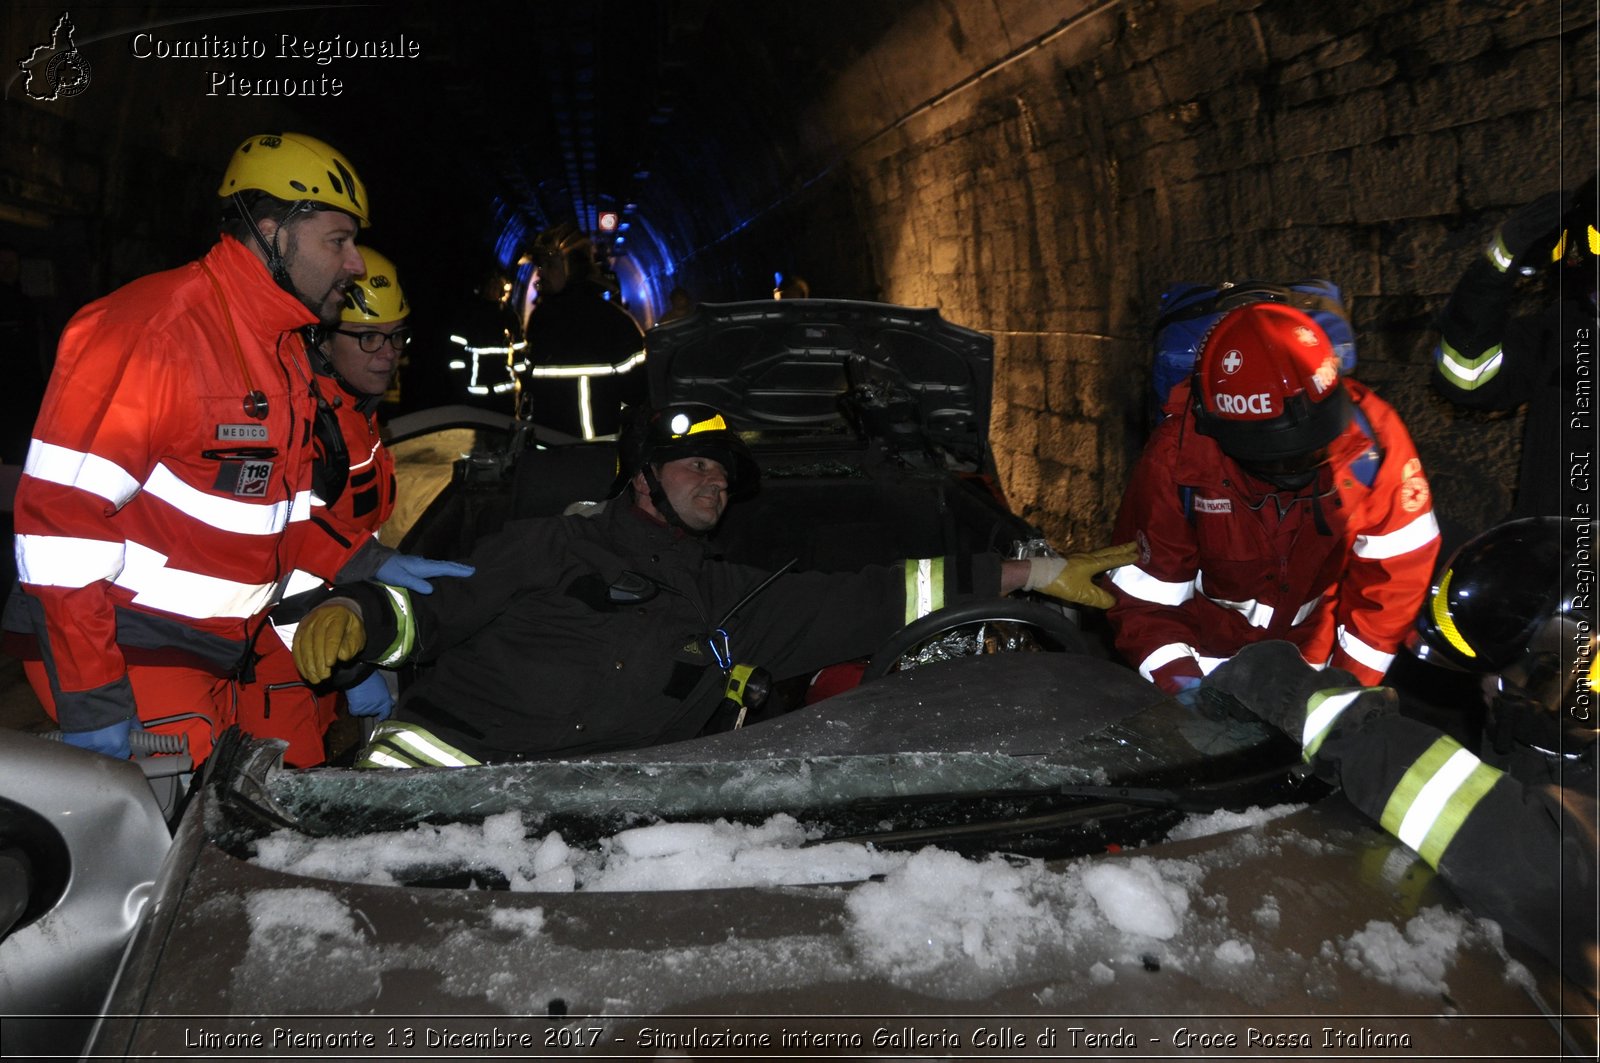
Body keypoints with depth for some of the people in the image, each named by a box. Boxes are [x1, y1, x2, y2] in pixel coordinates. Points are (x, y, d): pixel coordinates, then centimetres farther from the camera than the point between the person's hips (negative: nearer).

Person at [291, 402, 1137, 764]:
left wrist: (1039, 573, 17)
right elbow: (430, 615, 14)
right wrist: (350, 615, -9)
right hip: (453, 746, -3)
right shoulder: (553, 545, 11)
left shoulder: (729, 602, 21)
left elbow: (873, 597, 19)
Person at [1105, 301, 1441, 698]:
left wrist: (1353, 680, -15)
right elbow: (1142, 594, -17)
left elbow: (1394, 562, -14)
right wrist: (1178, 678, -32)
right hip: (1208, 653, -1)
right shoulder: (1177, 458, -24)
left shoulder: (1370, 434, -22)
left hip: (1318, 652, 2)